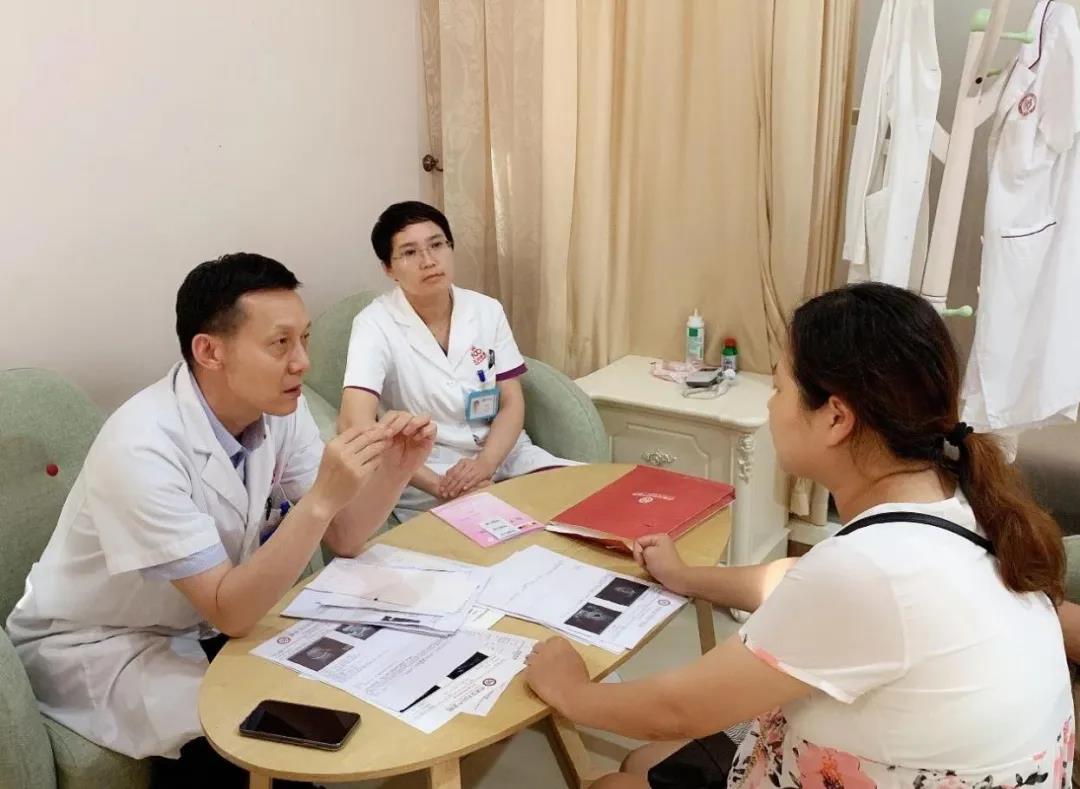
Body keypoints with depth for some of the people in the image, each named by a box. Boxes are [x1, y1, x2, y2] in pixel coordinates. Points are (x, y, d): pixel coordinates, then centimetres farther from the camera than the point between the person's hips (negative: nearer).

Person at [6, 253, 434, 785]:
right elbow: (228, 612, -32)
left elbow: (342, 539, -6)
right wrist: (322, 498, -41)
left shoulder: (279, 407, -11)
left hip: (199, 623, 7)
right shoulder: (142, 448, -32)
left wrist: (394, 471, -24)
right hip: (95, 645, -6)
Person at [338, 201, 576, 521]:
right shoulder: (375, 324, -11)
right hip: (427, 471, -5)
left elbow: (512, 404, 1)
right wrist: (439, 484, -28)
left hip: (502, 452, 5)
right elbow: (355, 424, -24)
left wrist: (484, 465, -19)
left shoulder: (487, 311, 2)